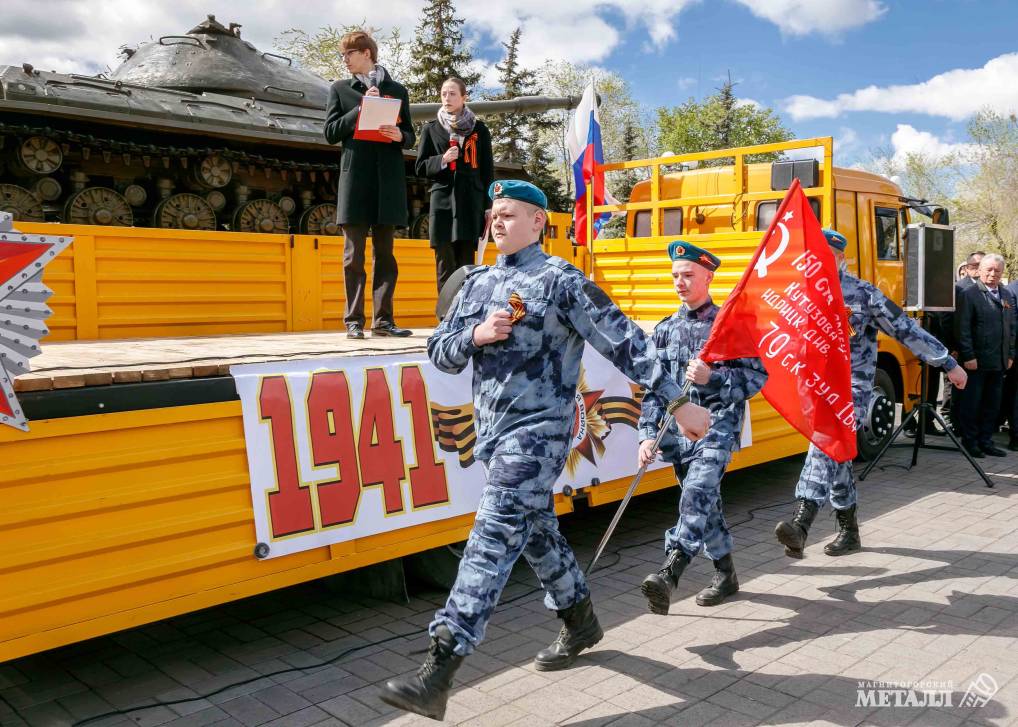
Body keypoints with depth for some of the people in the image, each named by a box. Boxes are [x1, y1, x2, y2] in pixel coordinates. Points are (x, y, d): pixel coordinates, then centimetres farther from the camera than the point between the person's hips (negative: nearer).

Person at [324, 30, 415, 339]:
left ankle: (383, 320, 6)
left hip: (388, 180, 1)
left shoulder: (397, 91, 14)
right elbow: (330, 133, 3)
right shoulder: (340, 90, 13)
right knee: (354, 255, -2)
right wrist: (360, 109, -7)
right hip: (355, 179, -1)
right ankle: (354, 321, 1)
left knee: (385, 254, 3)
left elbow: (410, 136, 14)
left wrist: (400, 136, -10)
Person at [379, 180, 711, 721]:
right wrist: (477, 334, -11)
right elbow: (439, 351, 11)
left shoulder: (561, 280, -6)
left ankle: (437, 675, -14)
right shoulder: (478, 282, 13)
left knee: (493, 540, -13)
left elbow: (623, 341, -9)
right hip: (493, 430, 7)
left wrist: (677, 401, -13)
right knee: (536, 532, 18)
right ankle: (580, 622, 40)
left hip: (538, 431, -7)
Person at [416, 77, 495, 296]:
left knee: (466, 265, -2)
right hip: (442, 202, 0)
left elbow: (488, 170, 8)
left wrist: (490, 206, 2)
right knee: (445, 266, -4)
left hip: (471, 203, 0)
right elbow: (421, 168, 9)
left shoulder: (479, 129, 10)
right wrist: (442, 160, -10)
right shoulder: (431, 129, 11)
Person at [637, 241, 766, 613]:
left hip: (717, 427, -5)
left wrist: (712, 378, -19)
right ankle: (725, 573, 30)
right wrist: (647, 435, 0)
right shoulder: (665, 329, 11)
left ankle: (669, 574, -37)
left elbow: (756, 376, -4)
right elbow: (653, 388, 10)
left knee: (698, 493, -25)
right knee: (704, 503, 13)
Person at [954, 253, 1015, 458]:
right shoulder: (969, 294, -7)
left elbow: (1011, 327, 17)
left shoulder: (1007, 295, 13)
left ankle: (985, 441, 19)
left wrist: (1010, 355, 10)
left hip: (999, 362, 6)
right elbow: (962, 329, -11)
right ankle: (969, 441, 11)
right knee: (972, 402, 1)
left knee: (993, 403, 10)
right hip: (976, 361, -6)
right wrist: (968, 356, -15)